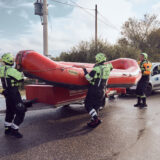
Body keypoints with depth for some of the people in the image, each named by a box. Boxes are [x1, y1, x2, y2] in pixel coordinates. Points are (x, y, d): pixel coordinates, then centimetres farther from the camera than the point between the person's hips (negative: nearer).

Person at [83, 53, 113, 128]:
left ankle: (96, 119, -11)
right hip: (102, 91, 7)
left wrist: (85, 71, -2)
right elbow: (111, 66, 30)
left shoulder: (96, 69, -16)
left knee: (88, 105, 1)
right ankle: (94, 120, 17)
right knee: (96, 106, 17)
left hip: (94, 90, -7)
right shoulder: (107, 67, 5)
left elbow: (89, 78, -16)